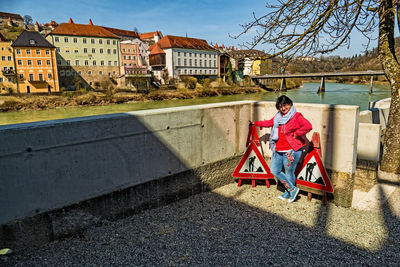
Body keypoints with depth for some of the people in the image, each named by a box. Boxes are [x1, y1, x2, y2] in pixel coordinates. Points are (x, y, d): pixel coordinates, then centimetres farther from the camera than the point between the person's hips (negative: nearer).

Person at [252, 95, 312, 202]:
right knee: (274, 171, 11)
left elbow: (308, 126, -23)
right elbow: (269, 122, 30)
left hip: (291, 151, -8)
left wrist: (296, 134, -17)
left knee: (289, 173, 3)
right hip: (278, 151, 8)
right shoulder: (278, 116, 12)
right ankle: (292, 189, 26)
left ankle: (288, 193, 27)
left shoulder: (297, 116, -10)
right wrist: (257, 123, 38)